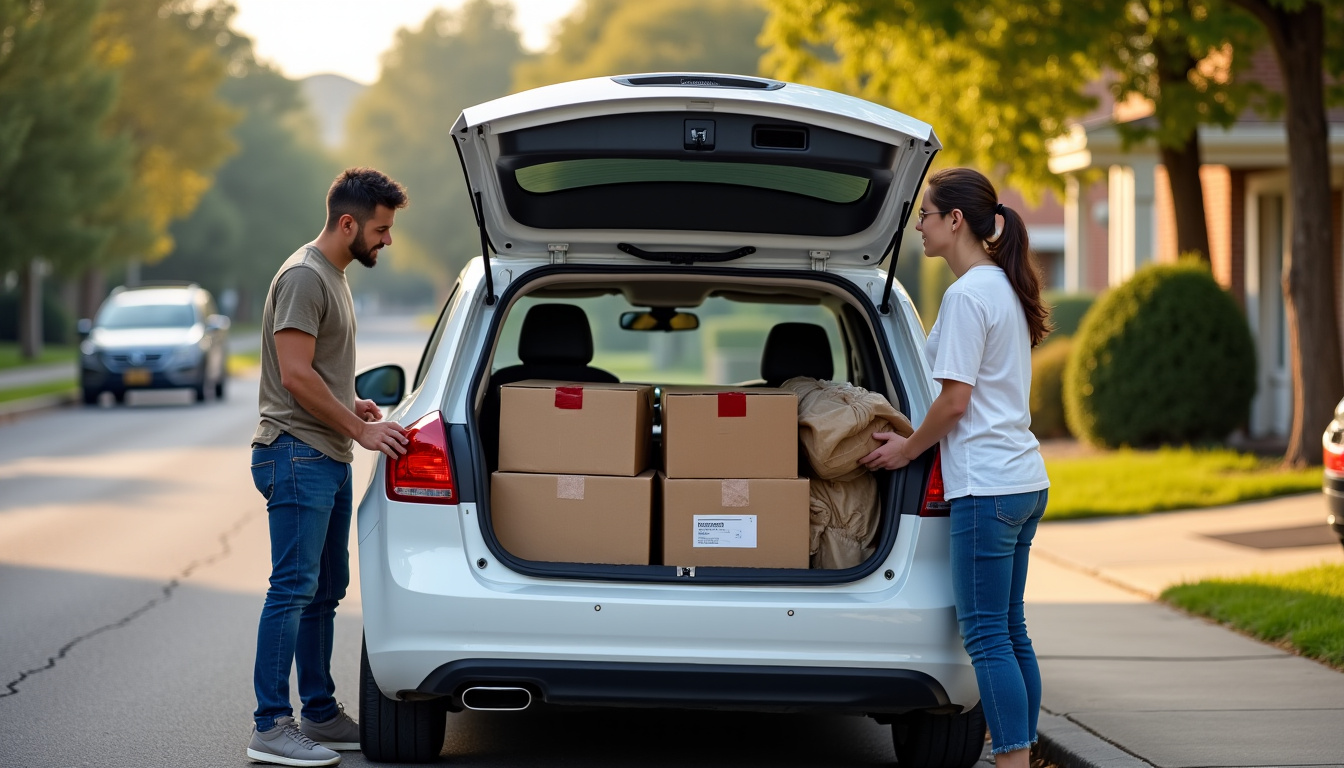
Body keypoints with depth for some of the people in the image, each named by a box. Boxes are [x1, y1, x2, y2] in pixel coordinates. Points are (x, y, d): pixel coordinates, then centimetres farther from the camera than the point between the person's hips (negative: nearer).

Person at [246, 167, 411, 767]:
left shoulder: (334, 277, 18)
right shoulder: (304, 277, -14)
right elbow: (295, 375, -20)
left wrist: (349, 404, 10)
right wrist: (359, 429, -16)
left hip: (330, 458, 10)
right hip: (298, 453, -10)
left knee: (326, 592, 13)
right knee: (294, 589, -11)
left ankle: (321, 714, 20)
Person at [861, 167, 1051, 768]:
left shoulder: (966, 296, -14)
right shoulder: (1004, 288, 16)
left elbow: (955, 401, -15)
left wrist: (907, 449, -1)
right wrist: (914, 439, 21)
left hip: (986, 487, -10)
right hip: (1024, 481, 10)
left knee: (987, 636, -8)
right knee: (1008, 631, 12)